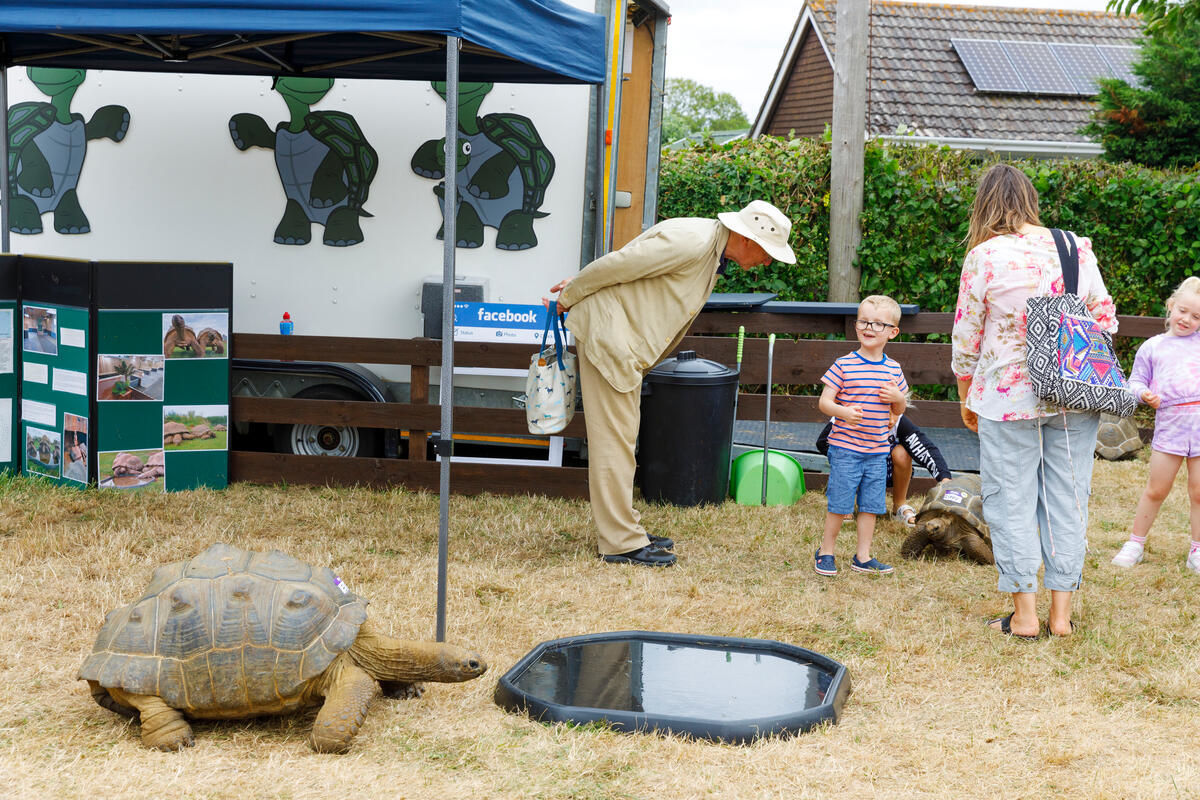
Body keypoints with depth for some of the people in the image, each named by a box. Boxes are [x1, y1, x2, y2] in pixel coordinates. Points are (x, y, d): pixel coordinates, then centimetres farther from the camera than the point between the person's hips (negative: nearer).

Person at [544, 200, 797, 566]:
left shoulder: (712, 250, 11)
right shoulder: (690, 242, -23)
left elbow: (629, 264, 16)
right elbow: (618, 263, -19)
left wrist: (578, 287, 16)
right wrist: (571, 295, -6)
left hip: (626, 339, 10)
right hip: (607, 330, -10)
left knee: (621, 436, 15)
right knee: (614, 438, -6)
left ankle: (624, 530, 23)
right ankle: (621, 542, -2)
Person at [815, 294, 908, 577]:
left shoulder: (893, 370, 6)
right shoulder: (844, 365, -7)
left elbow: (899, 410, 16)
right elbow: (824, 401, -8)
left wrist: (899, 399, -7)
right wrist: (843, 412, -27)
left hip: (877, 451, 4)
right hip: (845, 448, -4)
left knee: (871, 505, 9)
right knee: (839, 503, 0)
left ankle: (863, 556, 20)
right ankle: (826, 552, 16)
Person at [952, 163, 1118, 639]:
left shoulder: (984, 257, -7)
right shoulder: (1077, 248, 2)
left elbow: (966, 338, -1)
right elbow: (1105, 319, 9)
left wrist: (966, 400, 13)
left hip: (1008, 398, -3)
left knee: (1011, 501, 6)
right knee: (1067, 501, 10)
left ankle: (1024, 614, 8)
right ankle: (1061, 613, 14)